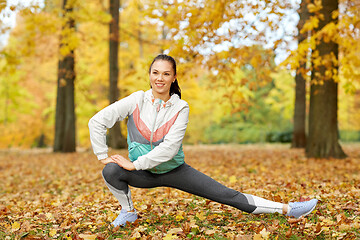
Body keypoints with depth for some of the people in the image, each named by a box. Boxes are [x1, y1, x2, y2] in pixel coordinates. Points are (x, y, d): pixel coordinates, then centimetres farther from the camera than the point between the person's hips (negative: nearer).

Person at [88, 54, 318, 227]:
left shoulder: (180, 108, -11)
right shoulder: (137, 100, -10)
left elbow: (170, 147, -21)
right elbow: (97, 122, -9)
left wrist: (135, 164, -24)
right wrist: (103, 157, -14)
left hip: (174, 170, 0)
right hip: (143, 174, 1)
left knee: (227, 195, -7)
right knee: (111, 171, -30)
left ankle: (286, 209, -2)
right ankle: (128, 211, -3)